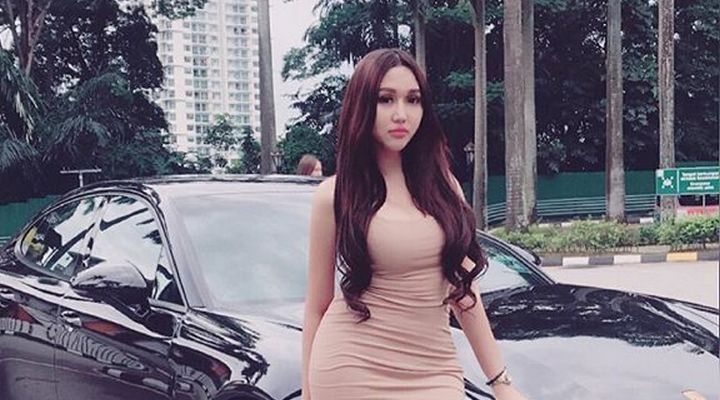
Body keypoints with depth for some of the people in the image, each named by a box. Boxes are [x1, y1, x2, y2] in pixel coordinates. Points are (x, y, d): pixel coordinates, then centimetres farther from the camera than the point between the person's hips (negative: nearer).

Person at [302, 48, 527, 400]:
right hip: (352, 370, -2)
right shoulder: (334, 195, -2)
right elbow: (317, 306, 2)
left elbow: (463, 288, 10)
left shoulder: (442, 186, 6)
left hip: (431, 370, 3)